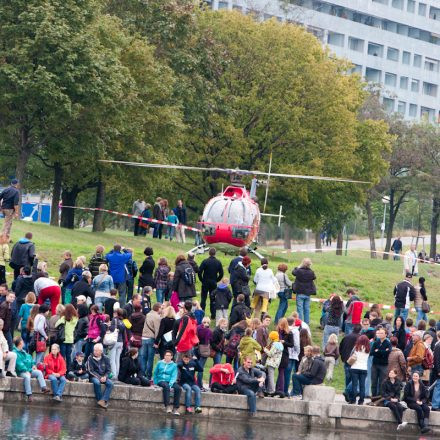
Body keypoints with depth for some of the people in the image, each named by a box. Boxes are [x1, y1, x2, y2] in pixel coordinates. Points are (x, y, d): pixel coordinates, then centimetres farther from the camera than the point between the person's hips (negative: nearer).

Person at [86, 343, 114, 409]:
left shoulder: (105, 359, 6)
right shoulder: (90, 358, -2)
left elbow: (108, 370, 8)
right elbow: (90, 371, -7)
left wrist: (105, 377, -13)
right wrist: (99, 377, -17)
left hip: (103, 377, 3)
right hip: (93, 377, -3)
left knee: (110, 383, -27)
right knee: (97, 382, -36)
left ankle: (103, 400, -36)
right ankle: (99, 400, -28)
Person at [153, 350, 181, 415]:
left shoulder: (174, 365, 10)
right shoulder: (160, 363, 11)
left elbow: (174, 376, 0)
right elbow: (155, 374, 15)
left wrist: (170, 384, -15)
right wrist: (155, 383, 4)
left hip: (171, 381, 1)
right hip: (161, 380, -1)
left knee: (178, 388, -29)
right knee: (166, 386, -37)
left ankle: (176, 408, -29)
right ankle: (167, 406, -40)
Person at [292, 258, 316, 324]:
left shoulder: (299, 271, -15)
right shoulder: (311, 272, -7)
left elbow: (293, 272, 6)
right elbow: (314, 277, 14)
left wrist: (297, 268, 25)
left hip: (300, 293, -3)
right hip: (308, 293, 3)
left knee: (300, 308, 0)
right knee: (307, 308, 12)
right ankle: (307, 322, 15)